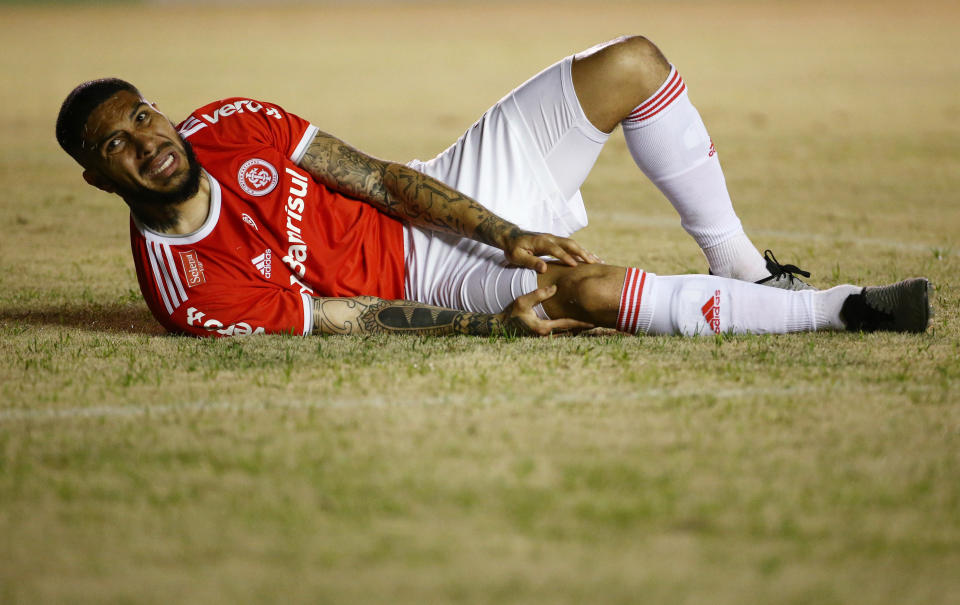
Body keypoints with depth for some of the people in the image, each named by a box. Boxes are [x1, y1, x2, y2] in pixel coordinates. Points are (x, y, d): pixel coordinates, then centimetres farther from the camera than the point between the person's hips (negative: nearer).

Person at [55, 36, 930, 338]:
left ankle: (742, 266, 10)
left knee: (632, 65, -5)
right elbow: (354, 321, -19)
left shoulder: (231, 128, -4)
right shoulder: (190, 292, -19)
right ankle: (842, 309, -20)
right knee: (586, 291, -36)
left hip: (448, 199, 6)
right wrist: (493, 325, -27)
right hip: (435, 280, -6)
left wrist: (508, 237, -11)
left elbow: (377, 177, -1)